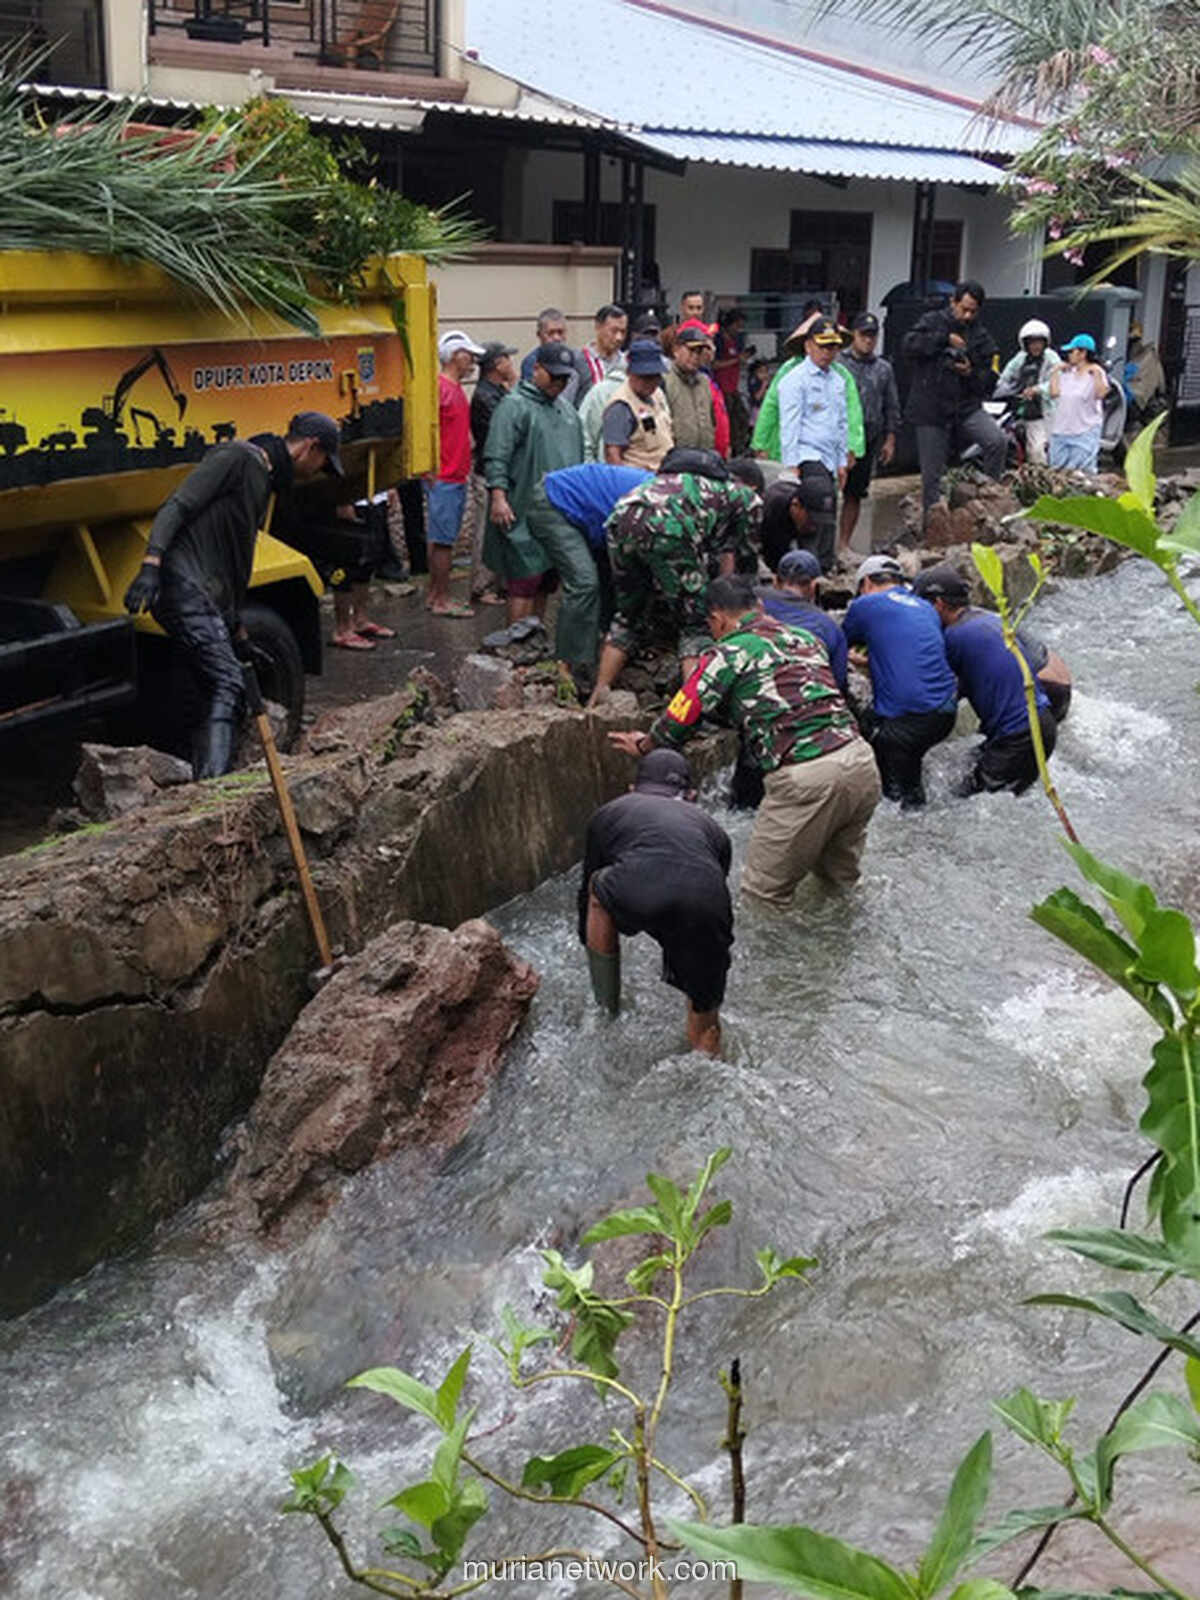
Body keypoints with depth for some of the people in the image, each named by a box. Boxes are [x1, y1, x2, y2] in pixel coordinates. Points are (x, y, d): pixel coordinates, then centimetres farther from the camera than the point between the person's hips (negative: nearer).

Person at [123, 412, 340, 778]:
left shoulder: (265, 480, 24)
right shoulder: (237, 457, -6)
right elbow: (176, 506, -15)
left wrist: (234, 625, 28)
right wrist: (151, 565, -27)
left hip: (208, 597, 10)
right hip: (183, 585, -10)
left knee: (223, 692, 10)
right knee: (228, 686, -19)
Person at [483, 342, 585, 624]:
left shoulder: (567, 410, 20)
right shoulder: (514, 406, -6)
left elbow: (579, 456, 29)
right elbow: (496, 458, -13)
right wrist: (498, 497, -22)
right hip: (526, 514, -8)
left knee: (546, 584, 11)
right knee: (525, 584, -8)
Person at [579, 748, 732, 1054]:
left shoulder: (609, 812, 34)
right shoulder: (711, 827, 37)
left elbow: (587, 889, 46)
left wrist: (588, 944, 64)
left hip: (632, 899, -1)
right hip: (704, 909, 1)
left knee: (598, 887, 35)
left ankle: (607, 1005, 43)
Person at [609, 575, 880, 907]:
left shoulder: (731, 653, 2)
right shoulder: (805, 637, 21)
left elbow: (680, 721, 5)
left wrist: (643, 746, 26)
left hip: (805, 778, -7)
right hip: (861, 761, 7)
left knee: (762, 898, 5)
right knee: (839, 883, 25)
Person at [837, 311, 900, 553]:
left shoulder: (884, 369, 13)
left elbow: (892, 407, 17)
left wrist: (890, 439, 11)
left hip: (868, 440, 4)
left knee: (855, 493, 7)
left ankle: (844, 542, 14)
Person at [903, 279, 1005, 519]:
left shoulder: (982, 338, 10)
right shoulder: (933, 322, 3)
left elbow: (989, 384, 8)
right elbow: (909, 344, -16)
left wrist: (971, 373, -12)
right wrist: (945, 339, -20)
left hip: (967, 408, 2)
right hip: (931, 410, -2)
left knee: (998, 441, -23)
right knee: (932, 476, 1)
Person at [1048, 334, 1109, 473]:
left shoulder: (1096, 372, -1)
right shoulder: (1065, 372, 12)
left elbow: (1101, 394, -16)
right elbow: (1054, 393, 3)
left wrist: (1097, 373, -16)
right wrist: (1055, 372, 5)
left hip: (1086, 430, -6)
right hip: (1061, 429, 6)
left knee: (1082, 469, -11)